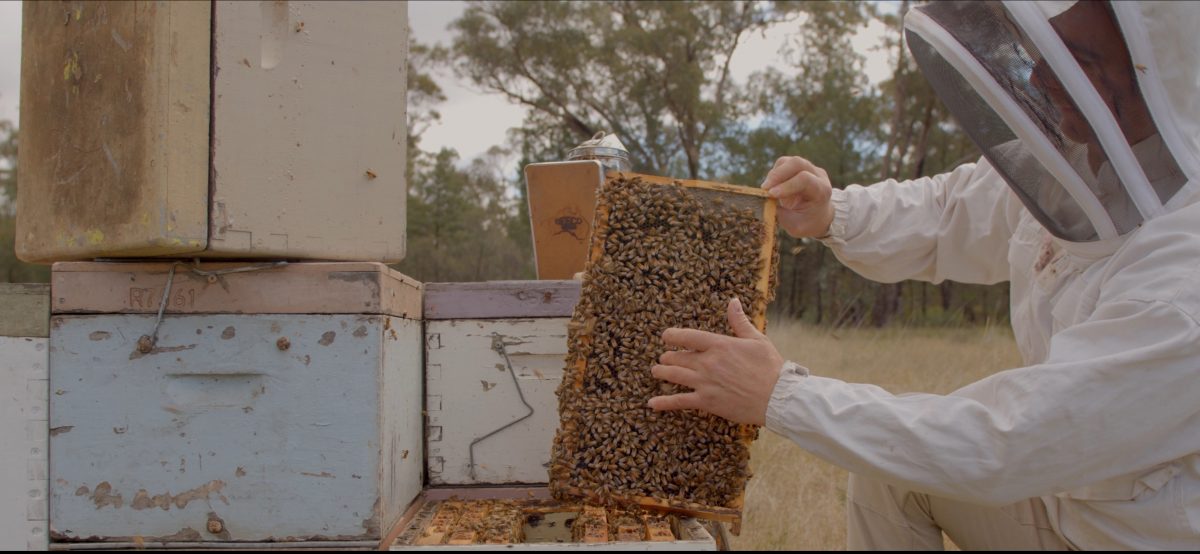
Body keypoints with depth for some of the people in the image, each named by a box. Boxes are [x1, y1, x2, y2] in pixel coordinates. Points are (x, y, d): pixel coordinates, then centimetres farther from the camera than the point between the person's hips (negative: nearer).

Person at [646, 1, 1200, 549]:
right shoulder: (1077, 157, -8)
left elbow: (1000, 446, -32)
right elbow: (946, 212, 9)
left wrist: (781, 393, -28)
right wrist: (830, 216, -11)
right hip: (1072, 498, 7)